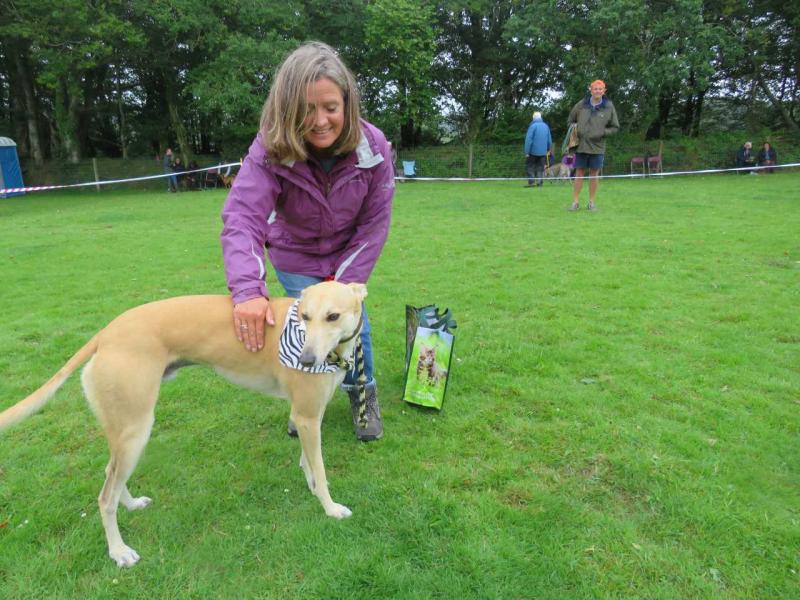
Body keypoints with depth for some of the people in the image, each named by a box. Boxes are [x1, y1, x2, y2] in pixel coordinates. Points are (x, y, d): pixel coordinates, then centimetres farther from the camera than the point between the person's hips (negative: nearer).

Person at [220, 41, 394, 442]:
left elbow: (374, 223, -16)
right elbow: (242, 218, -40)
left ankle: (364, 392, 26)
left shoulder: (373, 147, -25)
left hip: (346, 254, 1)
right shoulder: (270, 151, -30)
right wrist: (247, 290, -56)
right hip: (295, 257, -1)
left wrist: (345, 282, -20)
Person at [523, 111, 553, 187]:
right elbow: (549, 139, 14)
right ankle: (539, 182, 4)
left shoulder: (533, 126, -10)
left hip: (533, 151, -5)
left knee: (529, 167, 3)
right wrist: (549, 149, 28)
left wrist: (527, 152, -14)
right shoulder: (546, 126, 9)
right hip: (543, 152, 5)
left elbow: (528, 140, -16)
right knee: (540, 167, 9)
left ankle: (531, 182, -7)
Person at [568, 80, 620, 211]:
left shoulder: (609, 107, 2)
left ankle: (592, 202, 13)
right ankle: (575, 202, 8)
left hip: (597, 147, 0)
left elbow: (615, 127, 8)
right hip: (581, 145, 0)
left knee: (594, 174, 5)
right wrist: (574, 128, -4)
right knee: (579, 172, 3)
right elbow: (570, 121, 15)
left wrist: (602, 132, -8)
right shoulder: (581, 105, 3)